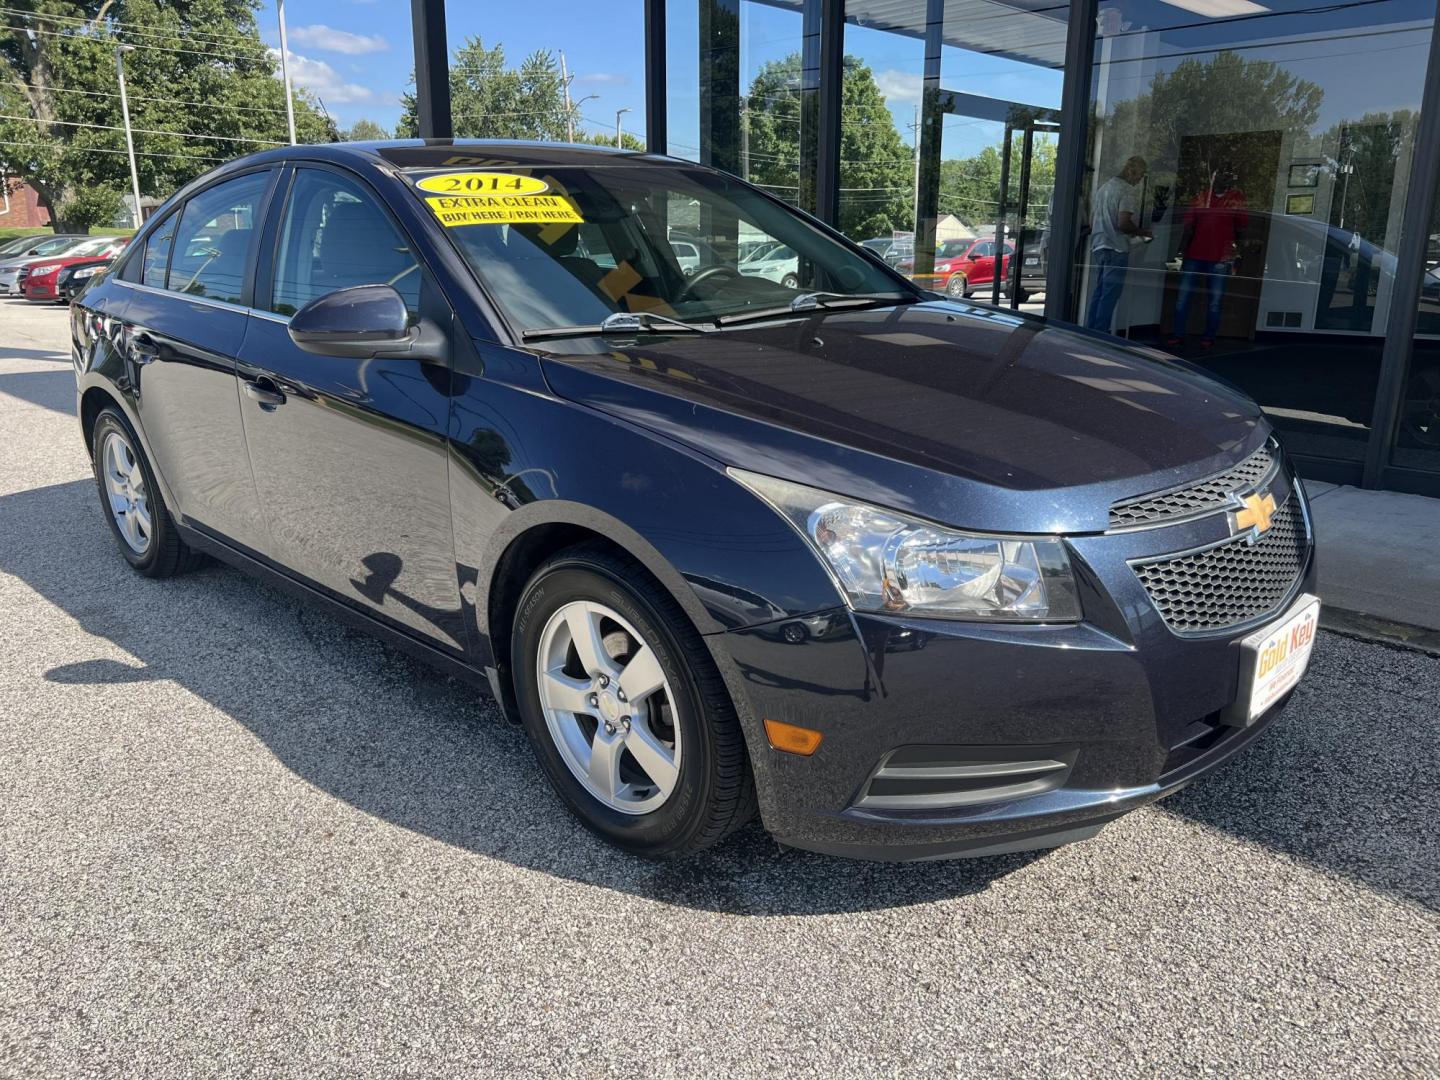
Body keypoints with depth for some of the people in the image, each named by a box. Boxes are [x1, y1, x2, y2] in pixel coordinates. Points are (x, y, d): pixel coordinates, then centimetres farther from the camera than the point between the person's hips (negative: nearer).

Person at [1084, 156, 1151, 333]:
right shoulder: (1128, 191, -11)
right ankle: (1101, 332, -7)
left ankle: (1090, 331, 14)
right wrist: (1141, 232, -4)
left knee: (1099, 291, 13)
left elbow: (1091, 221, 20)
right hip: (1116, 248, -8)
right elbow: (1123, 223, -19)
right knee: (1110, 294, -5)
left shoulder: (1104, 187, 16)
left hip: (1098, 246, 8)